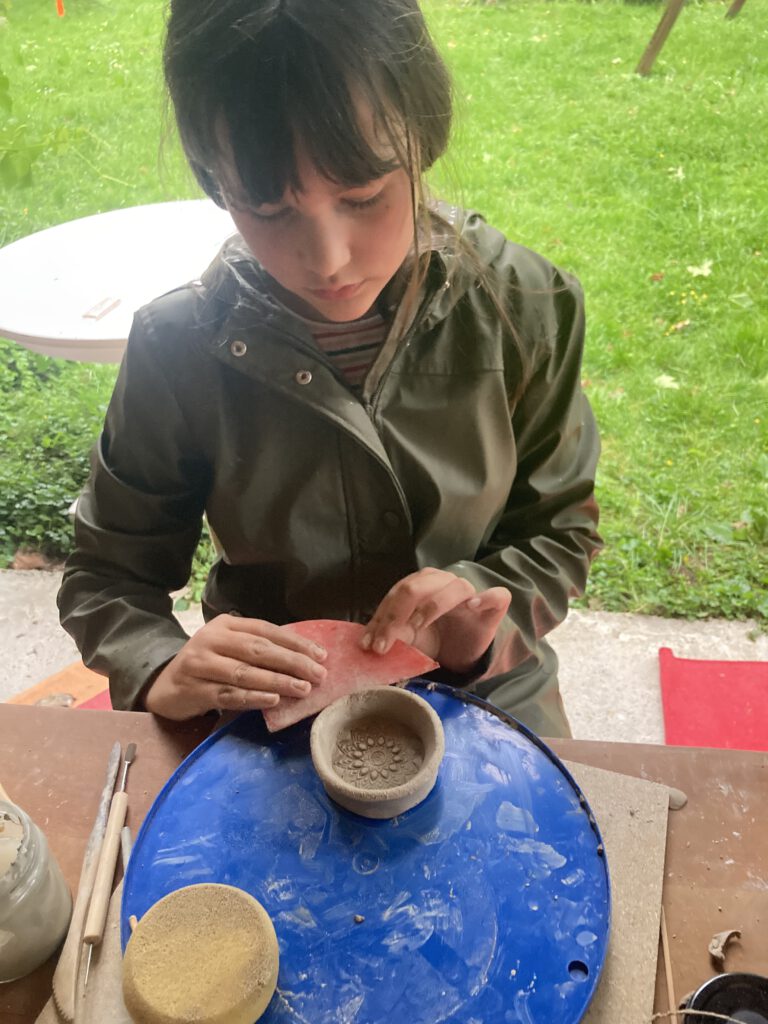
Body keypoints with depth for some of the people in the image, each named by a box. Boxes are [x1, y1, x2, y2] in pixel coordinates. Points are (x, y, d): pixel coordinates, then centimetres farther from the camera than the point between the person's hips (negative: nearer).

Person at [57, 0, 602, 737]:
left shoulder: (524, 309, -15)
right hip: (270, 706, 0)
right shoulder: (179, 346, -16)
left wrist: (482, 613, -23)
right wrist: (164, 673, -25)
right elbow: (108, 574, -5)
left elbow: (556, 531, -3)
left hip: (486, 693, 1)